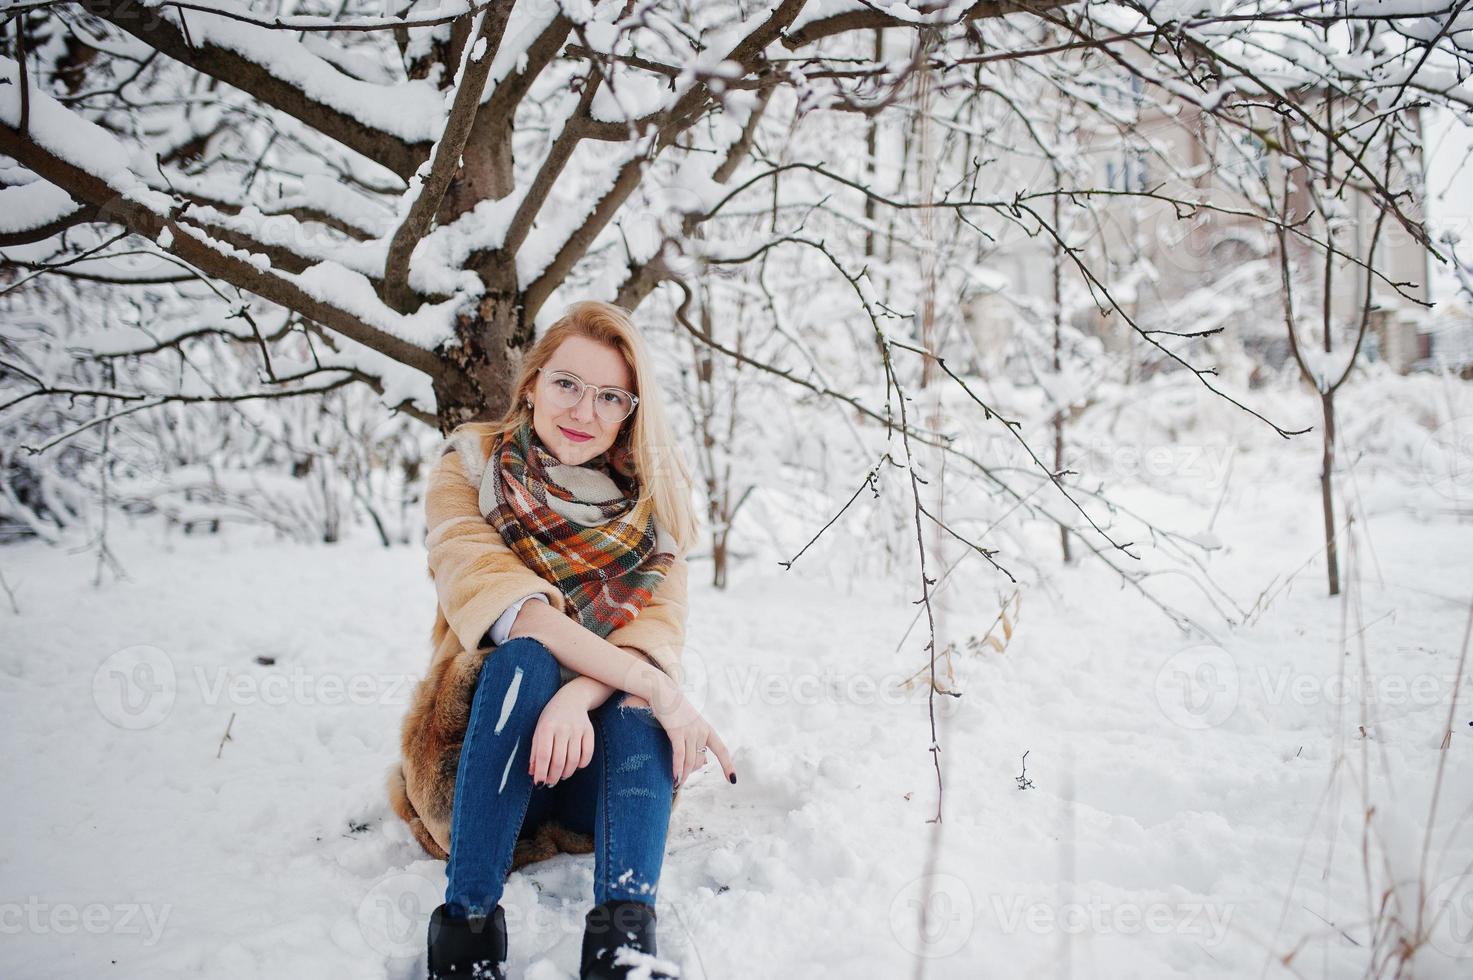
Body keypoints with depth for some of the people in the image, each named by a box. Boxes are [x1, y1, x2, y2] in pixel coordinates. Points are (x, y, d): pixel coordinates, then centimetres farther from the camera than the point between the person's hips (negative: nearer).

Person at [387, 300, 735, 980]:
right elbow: (498, 601, -20)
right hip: (479, 756, -2)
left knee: (638, 705, -31)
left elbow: (659, 621, -10)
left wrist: (582, 694, -34)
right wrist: (655, 685, -30)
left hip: (603, 762, 2)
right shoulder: (469, 470, -2)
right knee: (526, 658, -33)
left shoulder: (653, 499, 6)